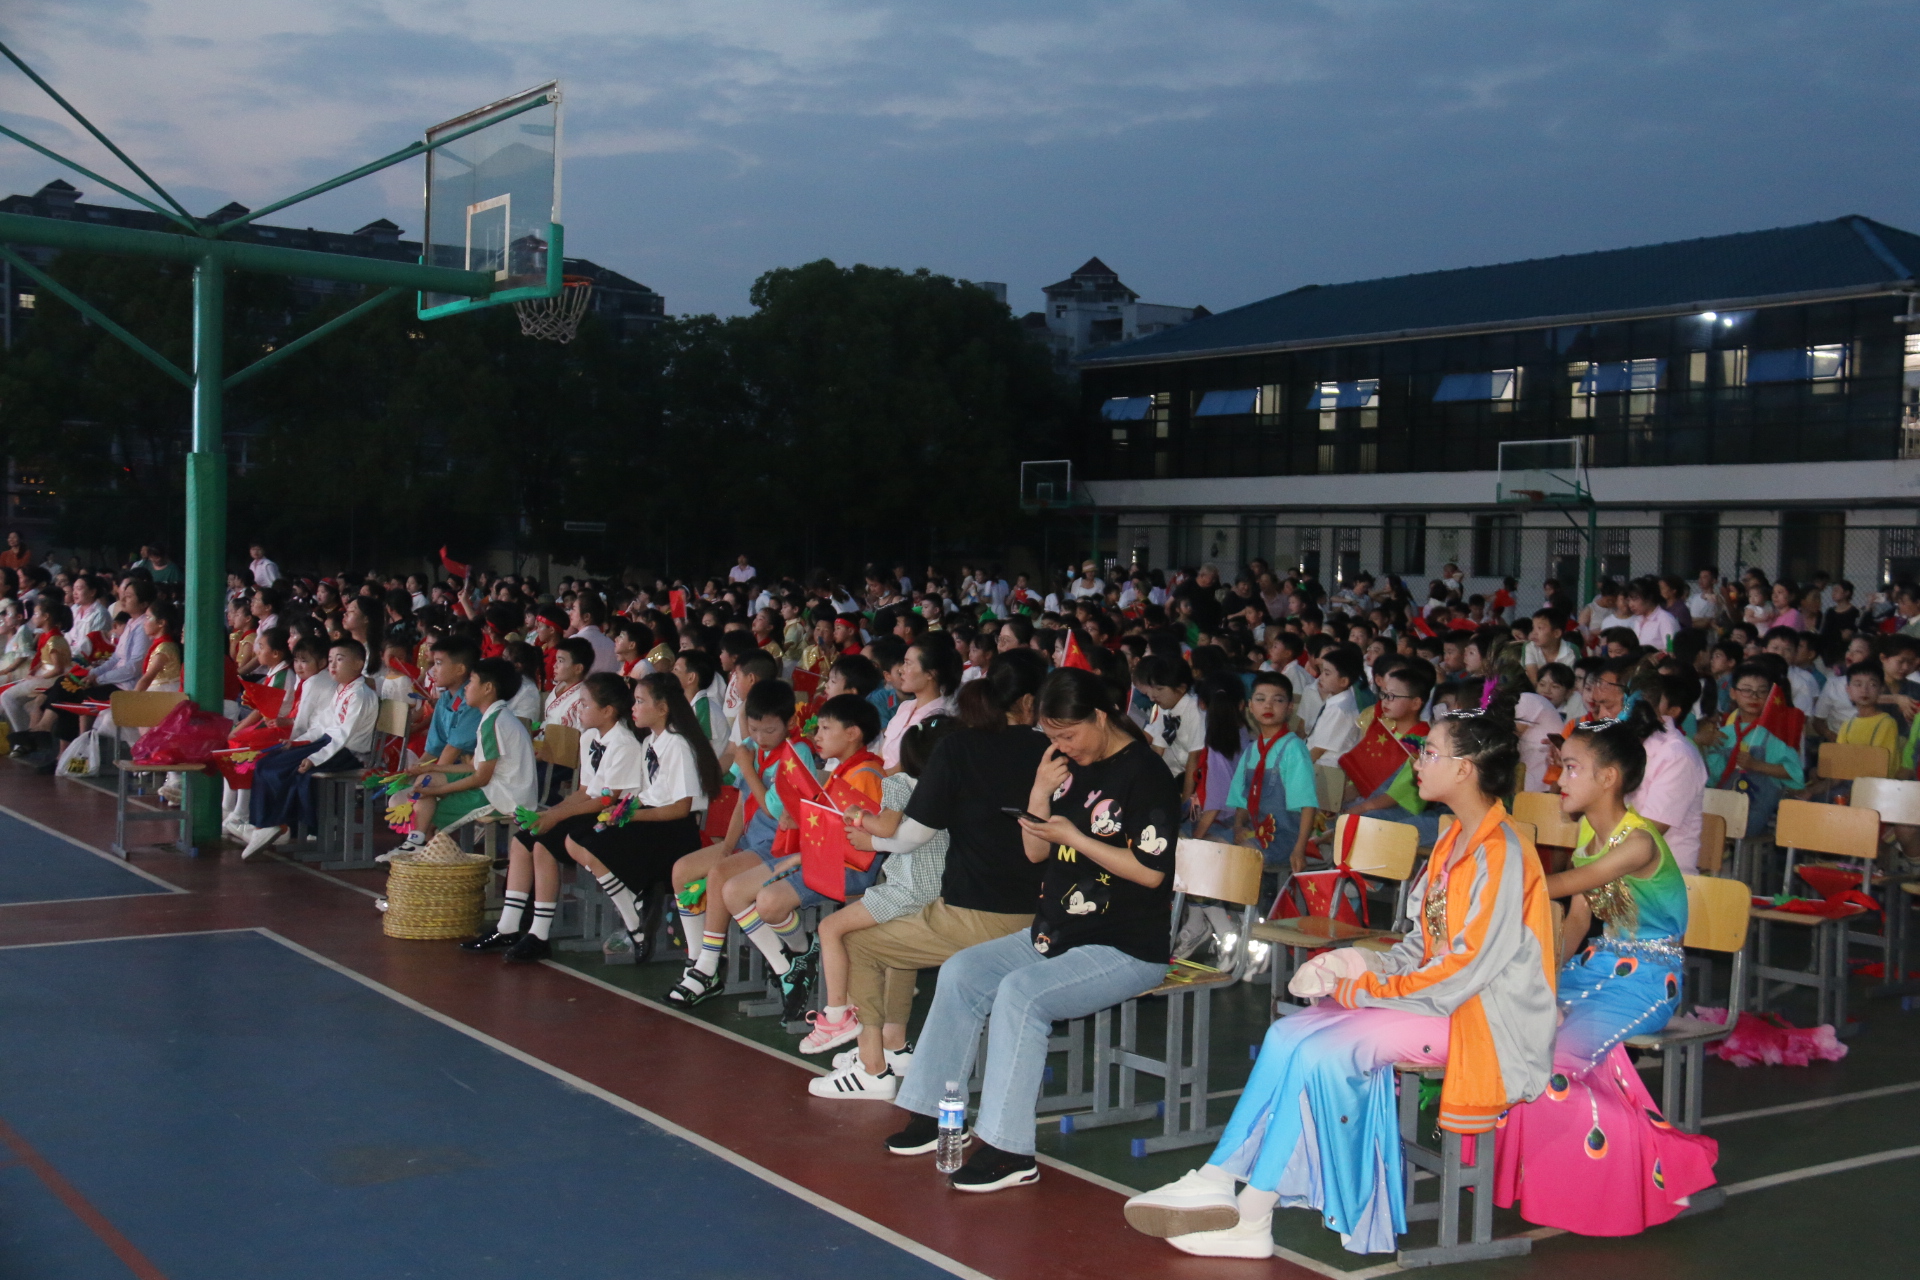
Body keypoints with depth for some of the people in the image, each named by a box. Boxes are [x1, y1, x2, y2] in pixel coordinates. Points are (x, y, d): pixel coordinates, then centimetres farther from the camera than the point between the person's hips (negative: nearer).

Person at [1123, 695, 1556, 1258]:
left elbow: (1470, 964, -21)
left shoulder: (1501, 851, -16)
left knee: (1320, 1053, -23)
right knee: (1288, 1035, -10)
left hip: (1481, 1017, -9)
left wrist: (1369, 990, -15)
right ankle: (1218, 1184, -16)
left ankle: (1251, 1219, -17)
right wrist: (1365, 968, -3)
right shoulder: (1453, 841, 15)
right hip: (1440, 995, 9)